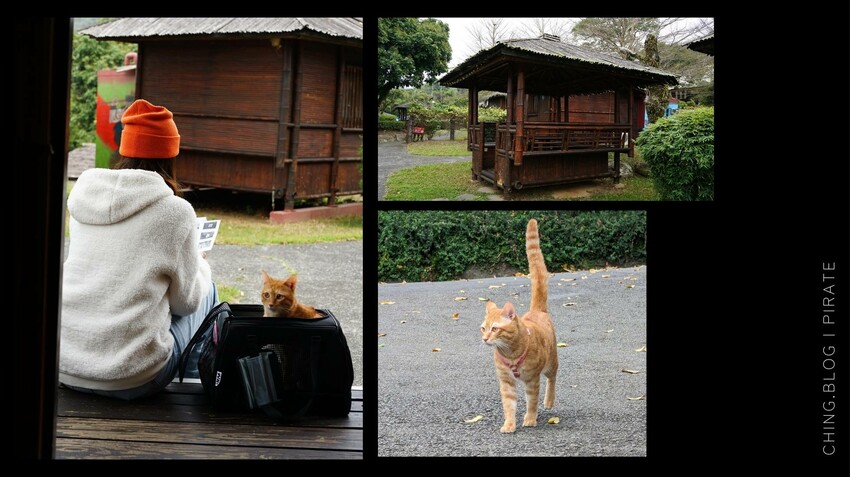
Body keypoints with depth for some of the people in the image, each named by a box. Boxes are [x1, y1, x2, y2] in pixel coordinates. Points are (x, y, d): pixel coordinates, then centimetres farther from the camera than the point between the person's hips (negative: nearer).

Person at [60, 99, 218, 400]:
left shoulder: (83, 195, 6)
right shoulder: (175, 211, -9)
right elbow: (184, 300, 2)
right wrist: (200, 265, 24)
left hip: (62, 366, 6)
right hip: (129, 380, -6)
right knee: (205, 288, 20)